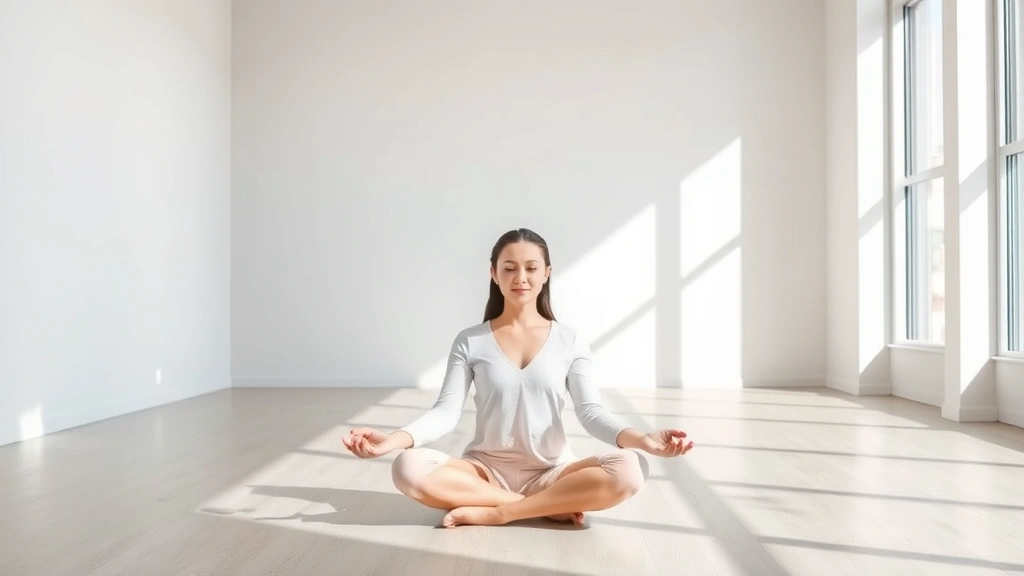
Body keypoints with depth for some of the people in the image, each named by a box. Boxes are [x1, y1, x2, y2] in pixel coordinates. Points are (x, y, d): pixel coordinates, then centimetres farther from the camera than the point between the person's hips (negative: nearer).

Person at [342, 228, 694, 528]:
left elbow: (591, 411, -8)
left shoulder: (570, 342, 1)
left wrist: (641, 439, -30)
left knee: (628, 470, -29)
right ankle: (553, 506, -18)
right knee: (409, 469, -30)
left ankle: (494, 513, -20)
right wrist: (392, 440, -27)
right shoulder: (469, 342, 1)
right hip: (487, 470, 1)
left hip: (551, 473, 0)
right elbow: (446, 412, -8)